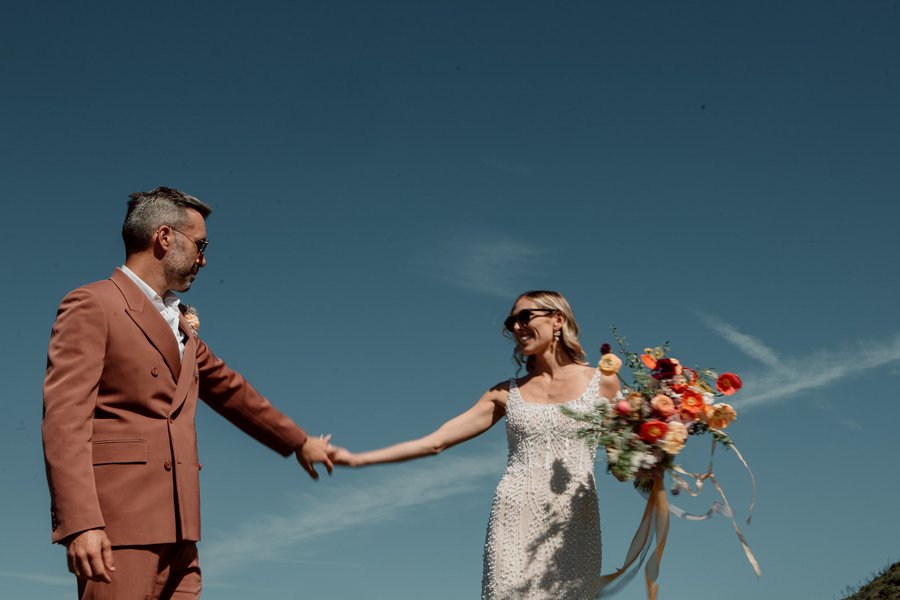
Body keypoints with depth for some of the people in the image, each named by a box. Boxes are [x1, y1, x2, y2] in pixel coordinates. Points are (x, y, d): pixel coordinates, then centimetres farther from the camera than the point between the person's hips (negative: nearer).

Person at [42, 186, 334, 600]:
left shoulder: (180, 327, 23)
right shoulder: (92, 305, -3)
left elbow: (229, 388, 35)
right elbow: (65, 418, -12)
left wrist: (298, 442, 44)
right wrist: (81, 524, -22)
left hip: (175, 530, 8)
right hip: (117, 524, -8)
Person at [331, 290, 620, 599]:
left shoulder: (601, 382, 6)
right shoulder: (506, 393, 11)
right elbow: (435, 441, 10)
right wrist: (358, 459, 6)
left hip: (575, 525, -1)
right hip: (515, 520, 1)